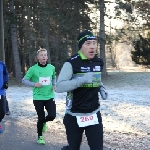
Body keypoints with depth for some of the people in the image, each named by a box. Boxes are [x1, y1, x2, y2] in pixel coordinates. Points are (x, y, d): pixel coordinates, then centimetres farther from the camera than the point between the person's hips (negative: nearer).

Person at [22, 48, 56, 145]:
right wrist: (34, 84, -18)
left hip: (50, 96, 2)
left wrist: (54, 85, 0)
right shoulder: (33, 69, -8)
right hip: (38, 97, -2)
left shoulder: (51, 67, 1)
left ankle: (43, 122, 28)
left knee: (52, 116, -9)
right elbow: (24, 80, -2)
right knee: (41, 118, 1)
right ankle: (40, 136, 26)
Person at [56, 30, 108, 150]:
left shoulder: (99, 62, 4)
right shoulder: (72, 63, -14)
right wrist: (82, 79, -31)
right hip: (74, 116, -4)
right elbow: (59, 87, -21)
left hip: (94, 115, 4)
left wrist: (100, 88, 4)